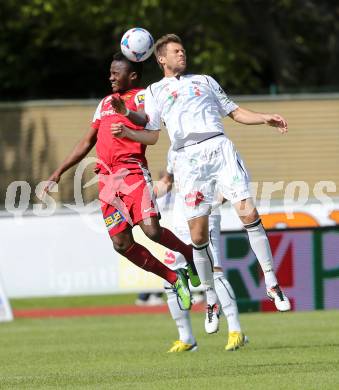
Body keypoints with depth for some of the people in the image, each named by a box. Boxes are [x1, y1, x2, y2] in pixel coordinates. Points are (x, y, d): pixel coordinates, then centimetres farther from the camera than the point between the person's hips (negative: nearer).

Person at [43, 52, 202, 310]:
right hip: (107, 180, 6)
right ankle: (174, 279, 9)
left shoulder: (141, 96, 4)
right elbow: (87, 143, 30)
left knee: (151, 230, -19)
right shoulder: (106, 103, 25)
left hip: (133, 172, -6)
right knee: (121, 243, -3)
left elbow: (148, 123, -17)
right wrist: (58, 173, 26)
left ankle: (192, 256, 9)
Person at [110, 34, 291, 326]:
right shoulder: (154, 91, 21)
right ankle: (211, 298, 8)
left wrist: (265, 119, 9)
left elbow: (235, 112, 25)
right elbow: (152, 135, 14)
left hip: (219, 147, 1)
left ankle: (271, 283, -10)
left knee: (248, 212, -16)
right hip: (188, 158, -1)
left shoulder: (204, 81, 26)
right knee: (198, 236, -7)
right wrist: (127, 132, -5)